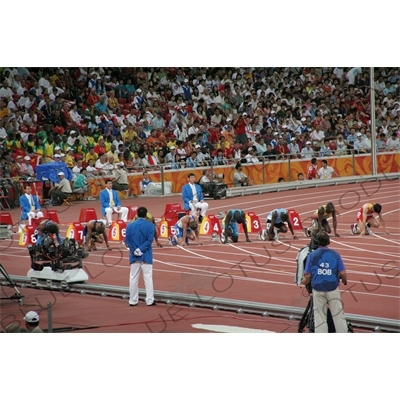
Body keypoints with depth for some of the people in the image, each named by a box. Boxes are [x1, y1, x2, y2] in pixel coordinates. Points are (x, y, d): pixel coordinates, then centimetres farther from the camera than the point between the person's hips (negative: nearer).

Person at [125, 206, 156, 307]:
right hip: (146, 256, -2)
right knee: (148, 278, 1)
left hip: (134, 256, 2)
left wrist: (134, 250, -4)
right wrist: (141, 249, -13)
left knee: (133, 278, 7)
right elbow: (150, 240, -14)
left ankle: (133, 301, 10)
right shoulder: (150, 225, -6)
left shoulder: (130, 225, 2)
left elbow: (127, 240, -2)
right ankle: (150, 300, 0)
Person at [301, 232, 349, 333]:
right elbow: (343, 273, -5)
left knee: (319, 316, 8)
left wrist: (304, 281, 18)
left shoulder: (312, 255, -3)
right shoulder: (335, 254, -3)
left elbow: (308, 275, -4)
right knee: (338, 315, 7)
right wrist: (345, 280, 17)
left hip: (318, 289, 0)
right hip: (333, 288, 0)